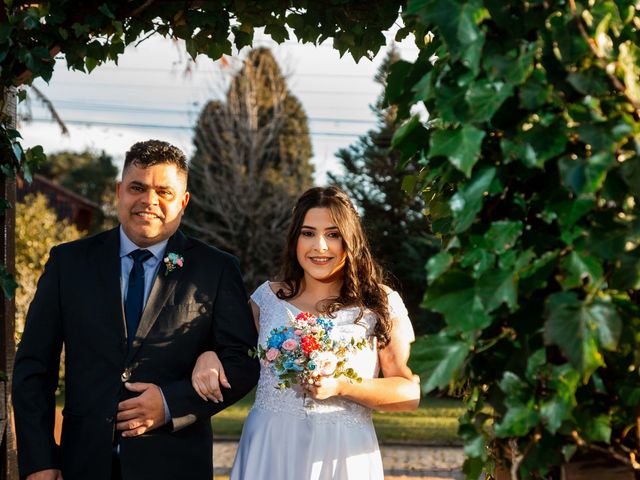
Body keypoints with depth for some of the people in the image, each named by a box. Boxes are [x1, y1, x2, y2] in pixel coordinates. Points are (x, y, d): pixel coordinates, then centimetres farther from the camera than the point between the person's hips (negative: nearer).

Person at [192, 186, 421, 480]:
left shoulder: (381, 304, 0)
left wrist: (341, 387, -17)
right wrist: (208, 356, -2)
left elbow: (410, 393, -5)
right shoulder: (269, 297, 7)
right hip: (267, 452, 2)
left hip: (341, 456, -2)